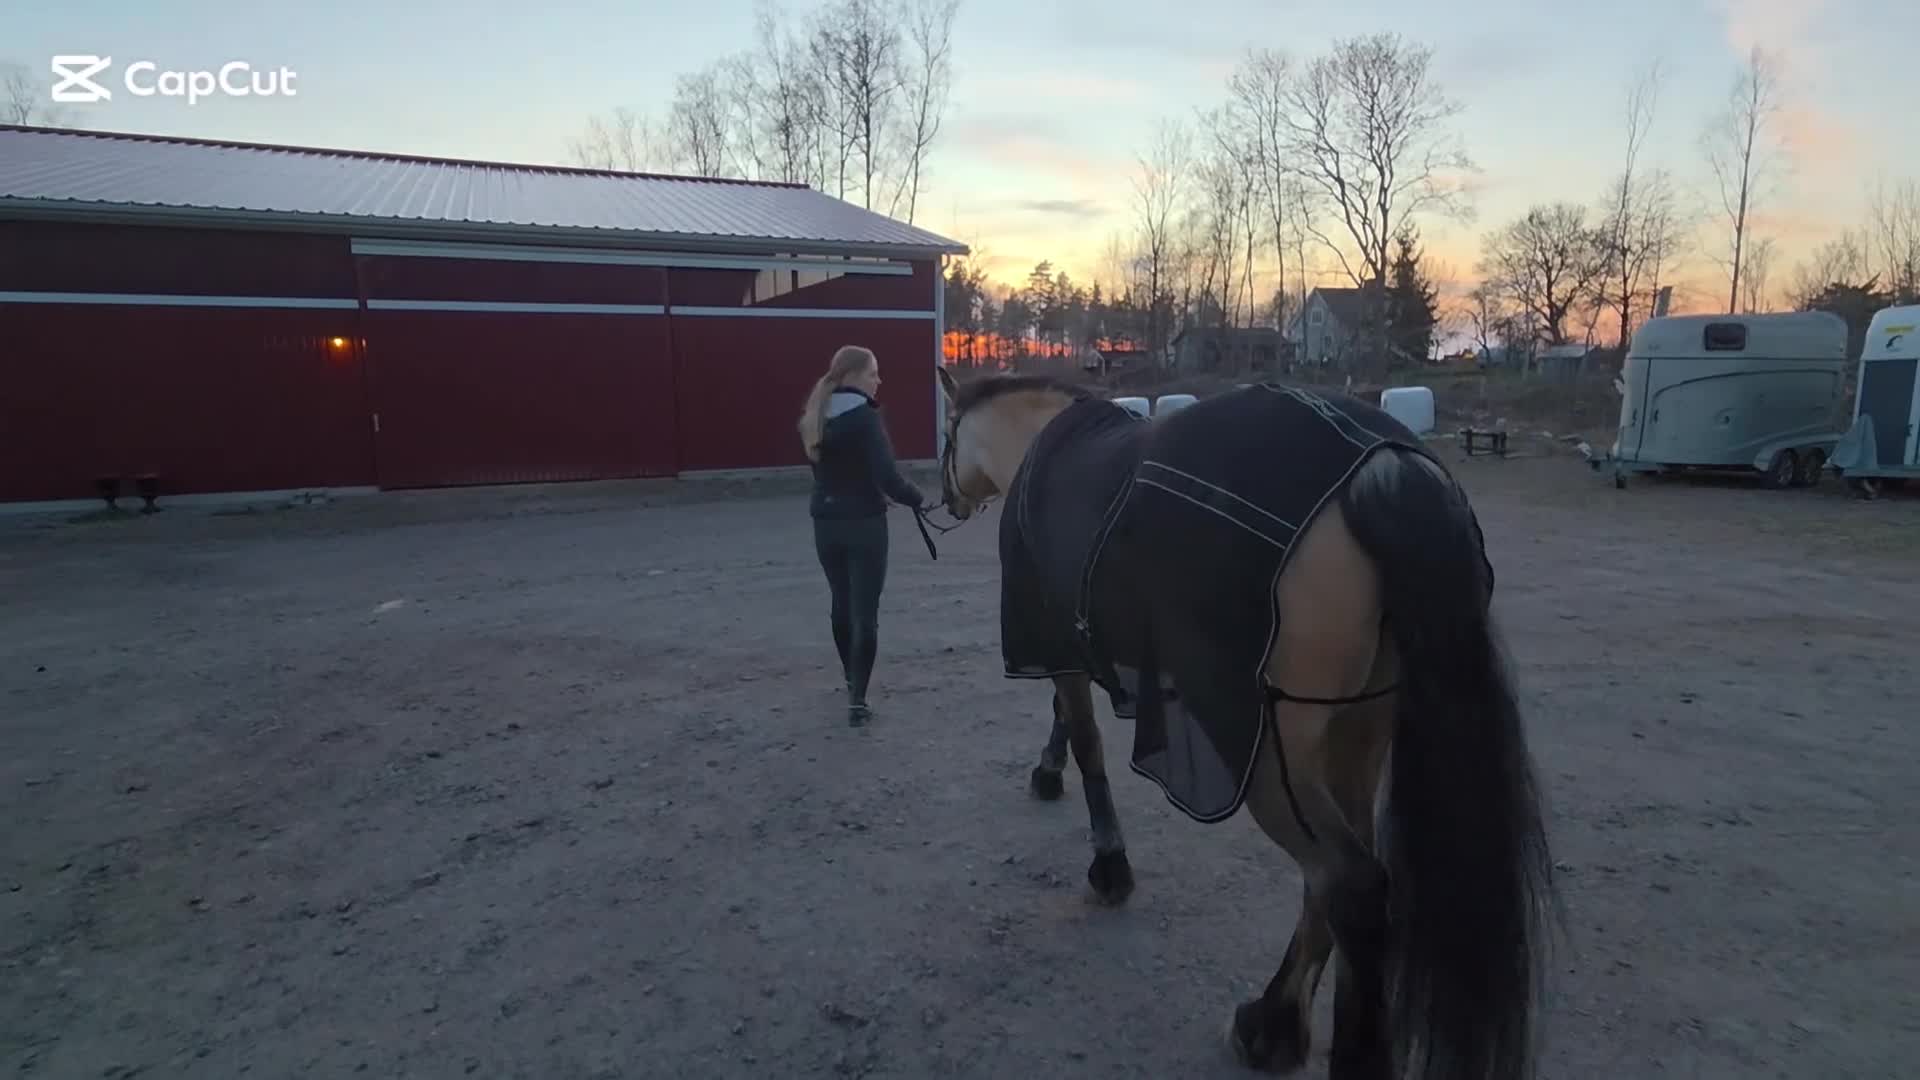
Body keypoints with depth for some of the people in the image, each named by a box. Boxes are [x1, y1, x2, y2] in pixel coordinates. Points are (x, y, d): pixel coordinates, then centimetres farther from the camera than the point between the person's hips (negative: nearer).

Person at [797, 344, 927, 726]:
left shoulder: (816, 417, 7)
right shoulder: (865, 417, -15)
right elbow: (887, 476, -21)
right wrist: (918, 500, -5)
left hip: (826, 523, 7)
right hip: (864, 524, -7)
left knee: (842, 603, 21)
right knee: (865, 611, -1)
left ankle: (852, 679, 39)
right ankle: (857, 700, -1)